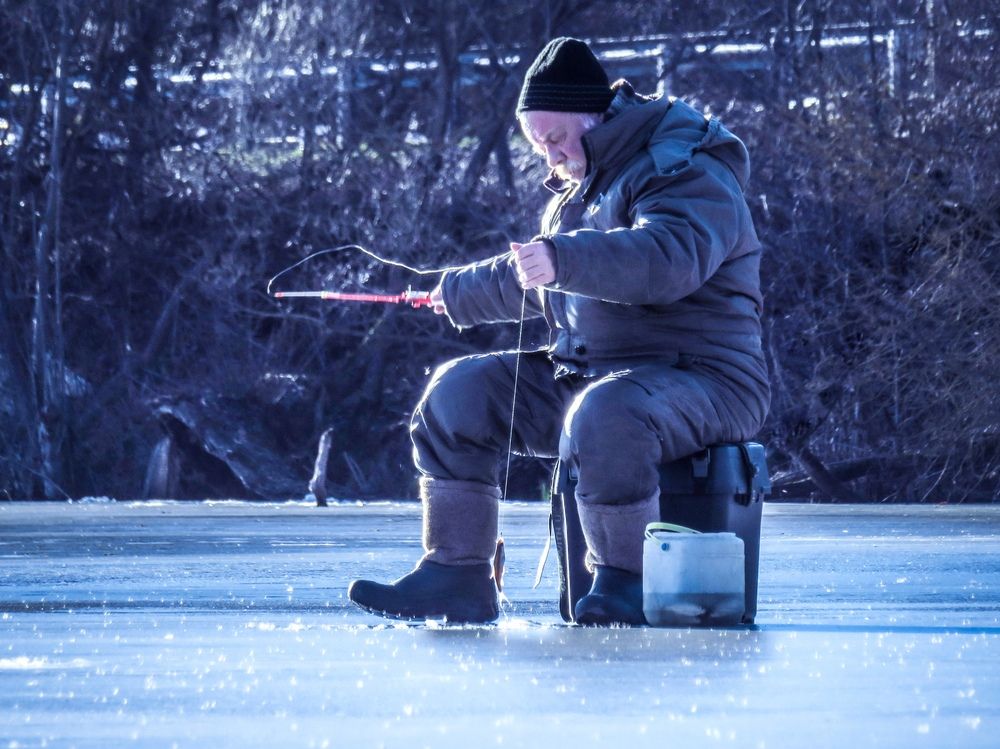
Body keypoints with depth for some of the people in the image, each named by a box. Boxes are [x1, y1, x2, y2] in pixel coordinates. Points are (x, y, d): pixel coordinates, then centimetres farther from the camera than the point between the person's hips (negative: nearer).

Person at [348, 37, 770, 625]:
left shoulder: (686, 174, -12)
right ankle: (457, 579, -5)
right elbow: (530, 284, 38)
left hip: (702, 382, -10)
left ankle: (626, 586, -23)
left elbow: (668, 258, -34)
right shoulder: (580, 190, 20)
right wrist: (458, 291, 42)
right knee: (460, 392, 0)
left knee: (602, 415, -40)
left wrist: (564, 258, -43)